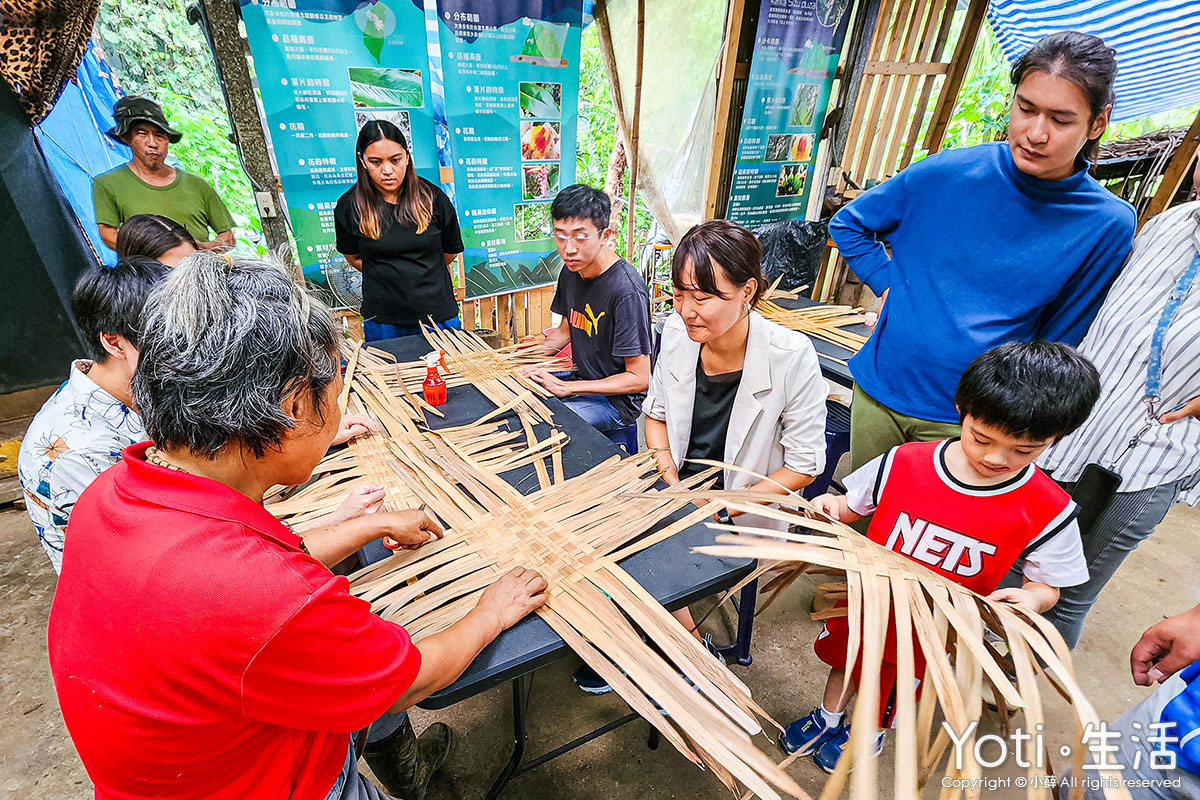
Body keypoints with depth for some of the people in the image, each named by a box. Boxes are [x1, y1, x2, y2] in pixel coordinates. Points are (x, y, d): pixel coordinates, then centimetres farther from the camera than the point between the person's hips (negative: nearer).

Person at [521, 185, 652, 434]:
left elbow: (639, 379, -23)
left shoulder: (627, 290, -25)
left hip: (616, 399, -8)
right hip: (581, 380, 8)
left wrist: (566, 387, -22)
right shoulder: (571, 271, 1)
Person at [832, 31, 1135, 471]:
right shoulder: (949, 171, -5)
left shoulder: (1108, 225, -6)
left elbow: (1060, 342, 1)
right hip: (878, 391, 2)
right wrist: (890, 284, -3)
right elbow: (848, 224, 7)